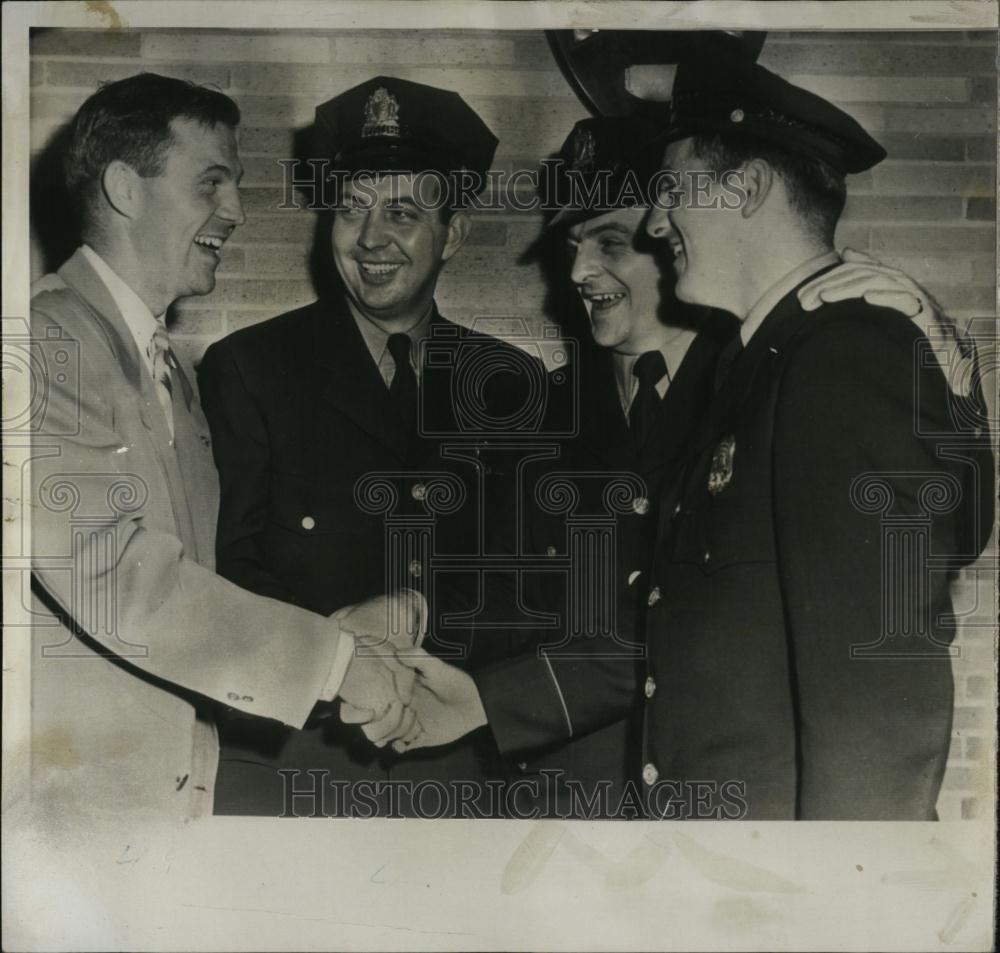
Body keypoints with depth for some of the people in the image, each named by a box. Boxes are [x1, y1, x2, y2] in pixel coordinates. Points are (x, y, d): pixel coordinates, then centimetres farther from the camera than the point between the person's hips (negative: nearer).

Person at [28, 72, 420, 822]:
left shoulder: (175, 371, 15)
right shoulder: (50, 339, -13)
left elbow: (197, 579, 11)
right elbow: (104, 566, -22)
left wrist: (337, 626, -4)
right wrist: (329, 657, -18)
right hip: (71, 787, -7)